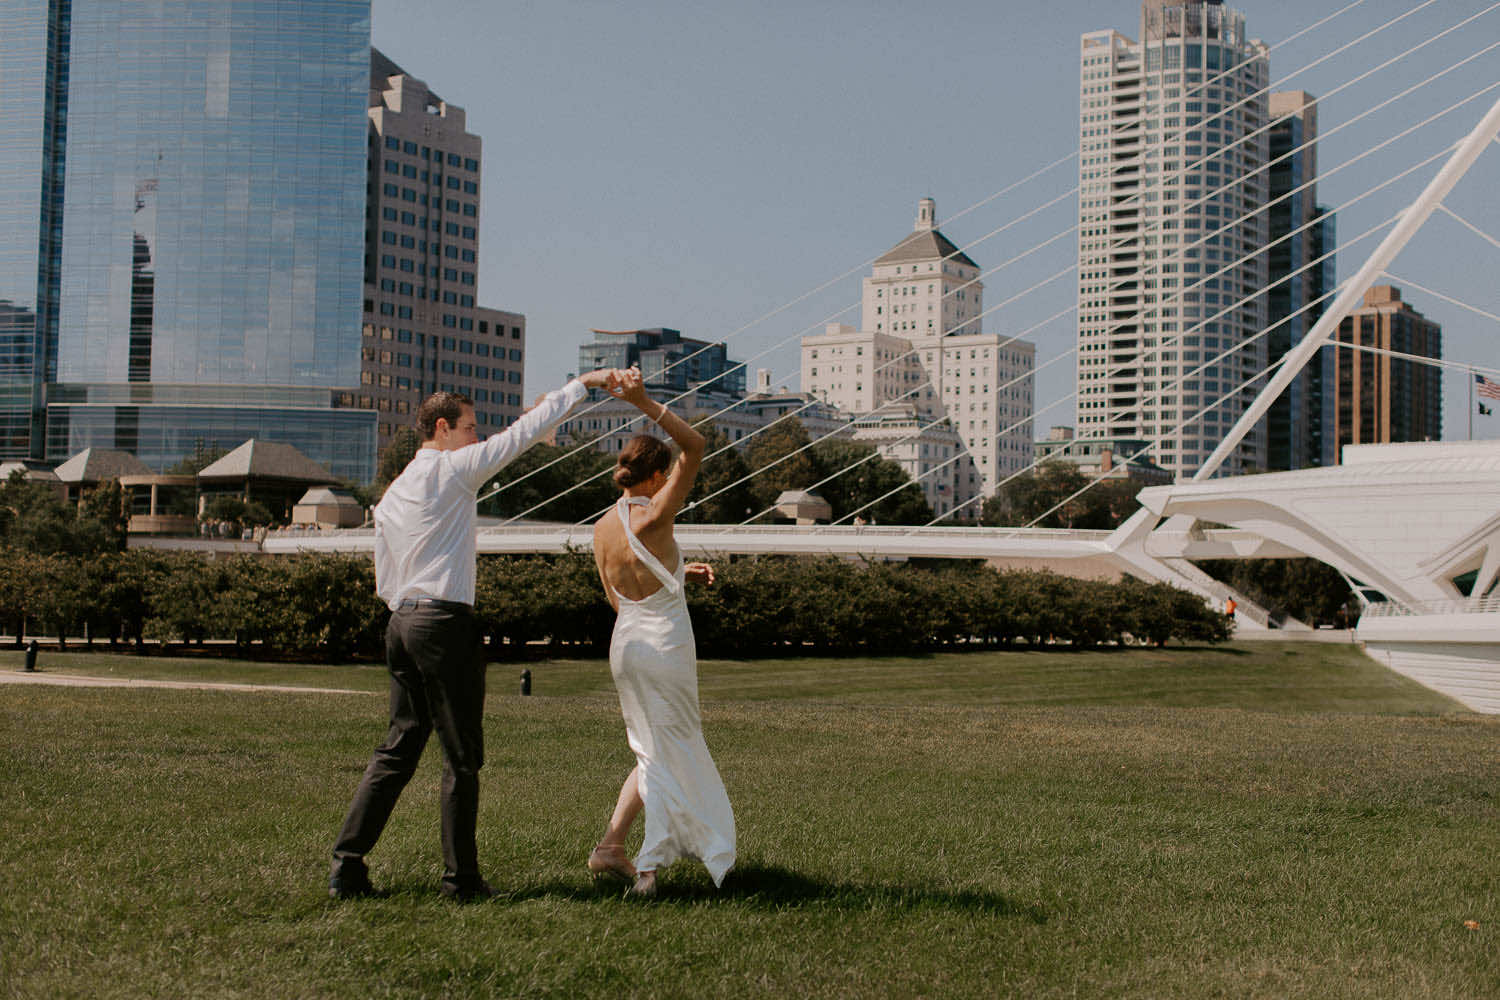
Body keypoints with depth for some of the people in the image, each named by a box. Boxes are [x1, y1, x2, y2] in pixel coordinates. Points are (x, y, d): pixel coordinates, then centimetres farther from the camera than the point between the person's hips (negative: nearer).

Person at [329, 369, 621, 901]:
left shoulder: (392, 495, 17)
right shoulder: (454, 468, -4)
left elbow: (384, 583, 18)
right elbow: (524, 432, -4)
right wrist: (582, 383, 1)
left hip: (402, 621, 8)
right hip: (446, 623, -8)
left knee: (398, 747, 10)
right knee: (461, 756, 0)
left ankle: (348, 865, 5)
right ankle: (461, 878, 4)